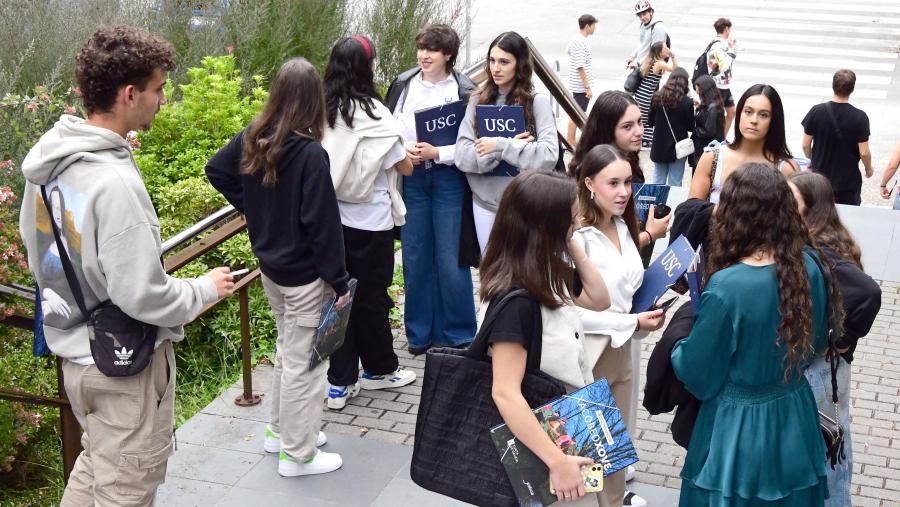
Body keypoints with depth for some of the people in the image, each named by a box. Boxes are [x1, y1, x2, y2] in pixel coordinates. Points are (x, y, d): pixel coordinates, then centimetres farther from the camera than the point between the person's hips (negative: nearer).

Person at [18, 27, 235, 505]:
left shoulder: (45, 159, -1)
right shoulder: (114, 181, -29)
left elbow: (33, 241, 12)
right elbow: (142, 296, -27)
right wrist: (204, 289, -10)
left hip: (75, 350, 9)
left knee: (94, 466, 27)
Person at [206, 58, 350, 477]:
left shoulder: (252, 139, -3)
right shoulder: (310, 154, -24)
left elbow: (216, 169, 14)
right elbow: (323, 225, -22)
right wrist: (339, 281, -15)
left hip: (270, 265, 8)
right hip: (304, 274, -8)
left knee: (286, 349, 25)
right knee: (303, 362, 6)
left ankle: (280, 430, 39)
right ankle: (297, 454, 18)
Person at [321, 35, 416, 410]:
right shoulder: (373, 115, -14)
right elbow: (404, 167, -5)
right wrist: (410, 154, 18)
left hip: (331, 218, 4)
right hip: (370, 221, -4)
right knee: (371, 296, 11)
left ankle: (340, 382, 15)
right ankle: (379, 369, 28)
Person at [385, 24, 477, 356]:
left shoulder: (464, 91, -6)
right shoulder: (403, 84, 4)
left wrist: (437, 153, -17)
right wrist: (403, 150, -8)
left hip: (448, 177, -3)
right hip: (411, 177, 3)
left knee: (451, 259, 0)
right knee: (415, 257, 8)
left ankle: (457, 336, 14)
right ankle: (419, 333, 21)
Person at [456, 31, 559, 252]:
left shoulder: (537, 101, -6)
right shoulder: (477, 101, 2)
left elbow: (549, 155, -16)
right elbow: (462, 156, -6)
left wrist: (501, 146, -21)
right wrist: (513, 146, -17)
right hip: (484, 202, 3)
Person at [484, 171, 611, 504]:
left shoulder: (544, 273, -3)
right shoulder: (516, 301, -30)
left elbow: (599, 300, 10)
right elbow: (506, 394, -34)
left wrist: (574, 247, -4)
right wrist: (559, 461, -33)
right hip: (540, 436, -9)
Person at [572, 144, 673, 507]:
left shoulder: (623, 226, 3)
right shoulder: (577, 237, -24)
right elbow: (574, 311, -25)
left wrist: (649, 306, -2)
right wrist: (634, 322, -19)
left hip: (623, 349, 8)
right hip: (590, 355, -7)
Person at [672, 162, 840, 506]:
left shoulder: (726, 287, -28)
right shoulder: (811, 264, -11)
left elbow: (698, 376, -16)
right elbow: (817, 342, 7)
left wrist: (678, 349, 4)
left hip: (740, 425, -4)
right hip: (795, 417, 5)